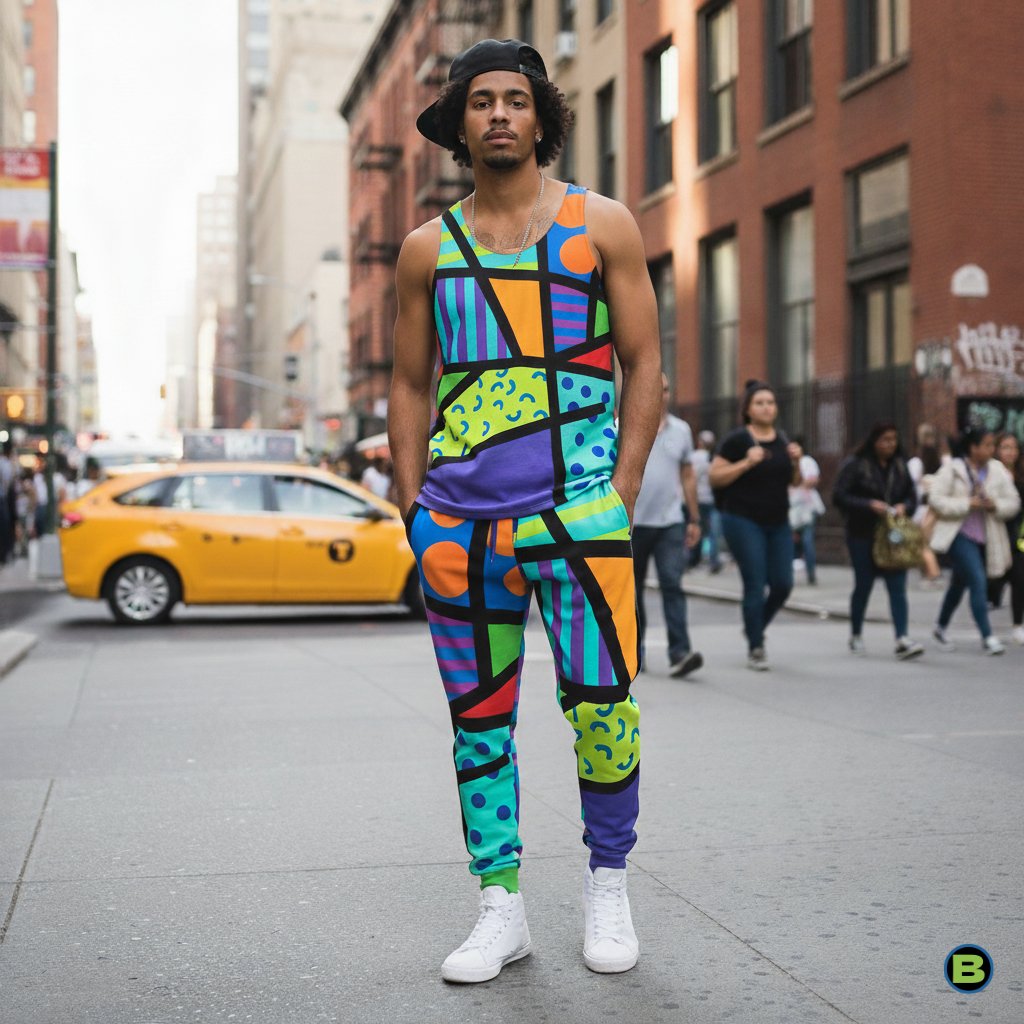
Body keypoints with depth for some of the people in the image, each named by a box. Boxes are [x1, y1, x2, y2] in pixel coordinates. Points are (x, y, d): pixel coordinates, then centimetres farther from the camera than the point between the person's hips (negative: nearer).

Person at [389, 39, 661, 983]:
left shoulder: (601, 225, 8)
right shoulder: (430, 247, 13)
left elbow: (645, 363, 6)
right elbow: (409, 383, 15)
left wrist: (623, 492, -3)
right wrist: (415, 509, 6)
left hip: (575, 500, -2)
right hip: (459, 515, 3)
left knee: (601, 702, -9)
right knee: (479, 717, 5)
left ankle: (608, 881, 14)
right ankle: (501, 907, 17)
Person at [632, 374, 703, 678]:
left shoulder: (681, 430, 9)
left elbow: (687, 476, 14)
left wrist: (694, 519, 12)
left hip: (670, 523, 1)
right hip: (632, 523, -1)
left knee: (672, 585, -11)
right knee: (633, 588, 10)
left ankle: (679, 653, -18)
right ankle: (634, 650, 24)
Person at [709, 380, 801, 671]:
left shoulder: (783, 441, 10)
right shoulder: (737, 440, -8)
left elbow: (791, 481, 19)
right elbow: (715, 477, -9)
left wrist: (796, 462, -1)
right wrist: (746, 463, -20)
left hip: (778, 523, 6)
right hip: (744, 521, -6)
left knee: (783, 584, 2)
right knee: (756, 584, -7)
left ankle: (755, 626, 29)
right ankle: (755, 648, 4)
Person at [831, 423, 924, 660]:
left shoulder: (900, 465, 8)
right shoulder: (855, 465, -7)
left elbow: (911, 495, 15)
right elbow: (839, 497, -11)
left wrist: (904, 506, -8)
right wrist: (870, 505, -20)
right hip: (862, 535, -3)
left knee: (898, 587, -7)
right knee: (863, 586, 8)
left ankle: (902, 640, -14)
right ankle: (856, 636, 25)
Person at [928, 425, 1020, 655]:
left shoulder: (998, 471, 4)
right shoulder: (952, 470, -8)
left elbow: (1013, 502, 4)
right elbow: (936, 499, -13)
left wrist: (995, 505, -17)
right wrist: (967, 504, -21)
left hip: (985, 538, 5)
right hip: (960, 534, -5)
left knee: (960, 583, 19)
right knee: (978, 581, -18)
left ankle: (941, 628, 37)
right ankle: (987, 637, -14)